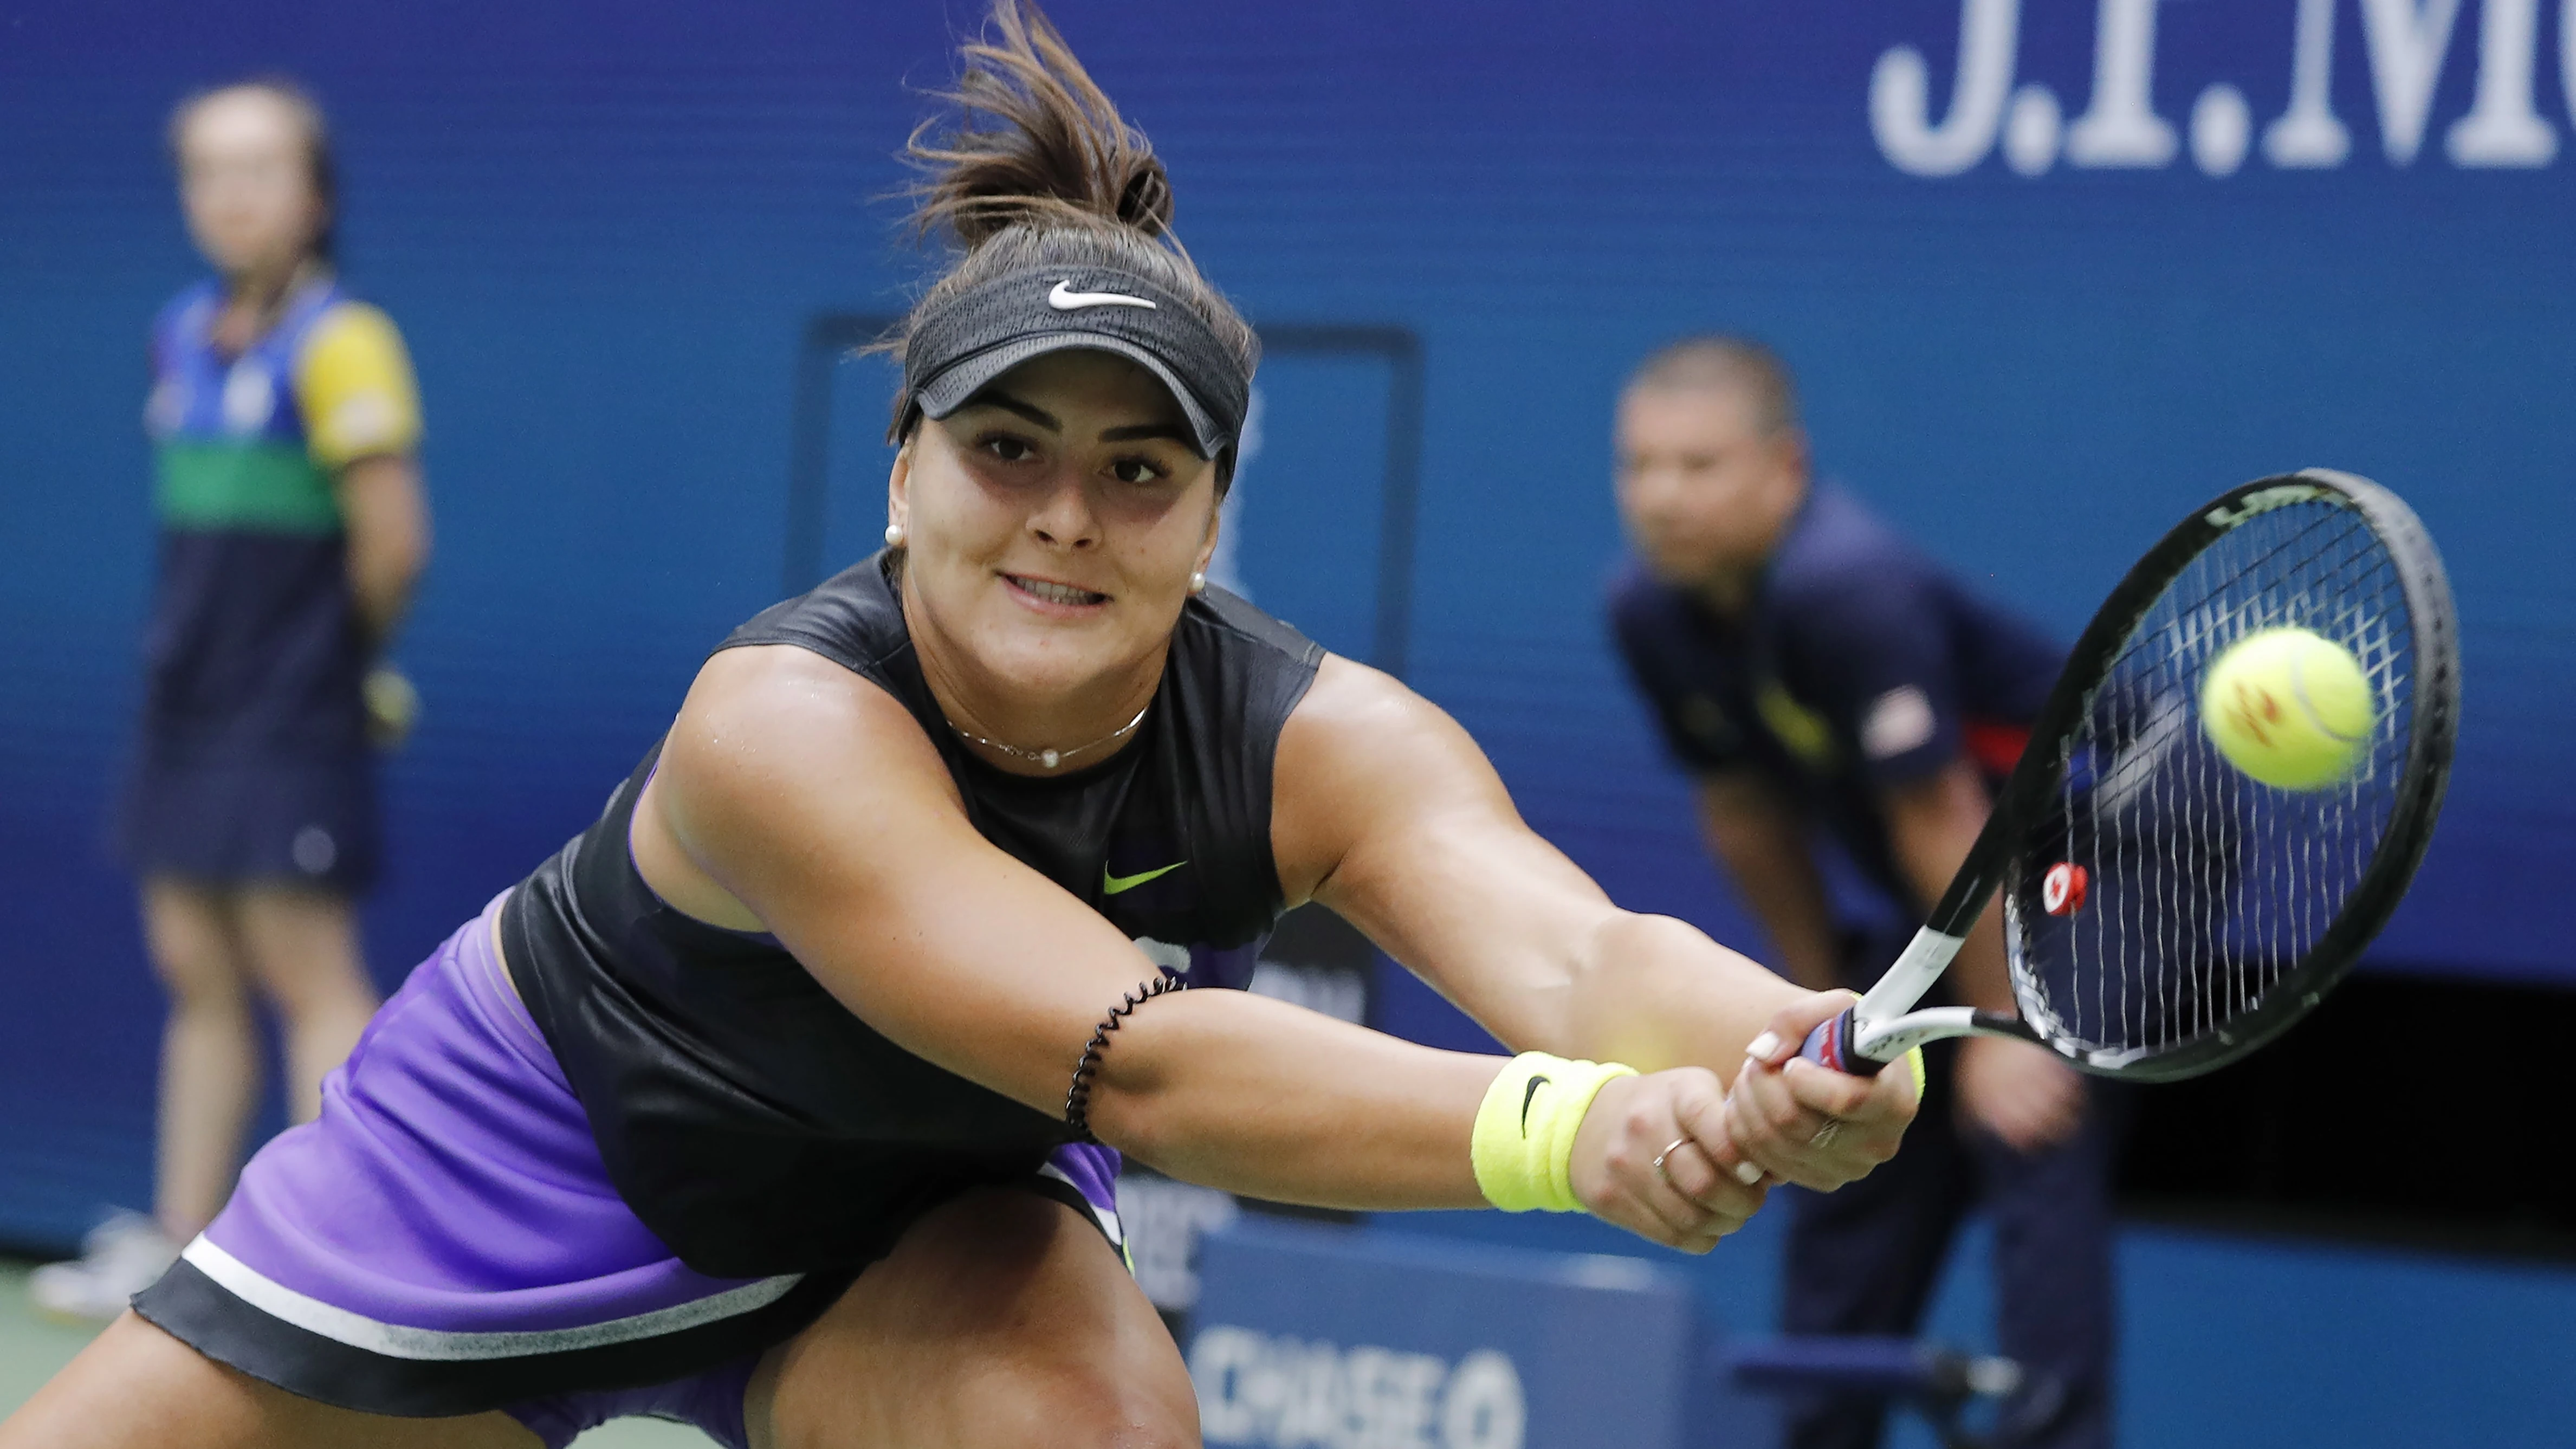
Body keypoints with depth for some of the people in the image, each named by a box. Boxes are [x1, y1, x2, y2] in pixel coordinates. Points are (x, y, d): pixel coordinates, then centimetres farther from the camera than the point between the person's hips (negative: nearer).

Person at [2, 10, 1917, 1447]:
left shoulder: (1324, 742, -26)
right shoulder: (784, 723, -38)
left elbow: (1573, 955, -46)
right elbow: (1136, 1065, -52)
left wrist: (1777, 1059, -70)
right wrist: (1565, 1129, -67)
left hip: (916, 1212, 2)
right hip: (538, 1163, -2)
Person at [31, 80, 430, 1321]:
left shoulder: (338, 345, -13)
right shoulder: (181, 336, 11)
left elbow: (392, 539, -16)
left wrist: (346, 653, -2)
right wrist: (194, 640, 11)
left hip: (288, 726, -8)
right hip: (187, 708, 8)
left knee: (306, 973, -7)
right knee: (198, 980, 12)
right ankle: (176, 1246, 18)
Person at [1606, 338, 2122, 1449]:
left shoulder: (1850, 591, -30)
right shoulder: (1651, 613, -6)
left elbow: (1939, 821, -26)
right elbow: (1747, 815, 7)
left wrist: (2002, 1027, -21)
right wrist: (1825, 1002, 10)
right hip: (1929, 911, 9)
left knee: (2029, 1140, -22)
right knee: (1847, 1174, 9)